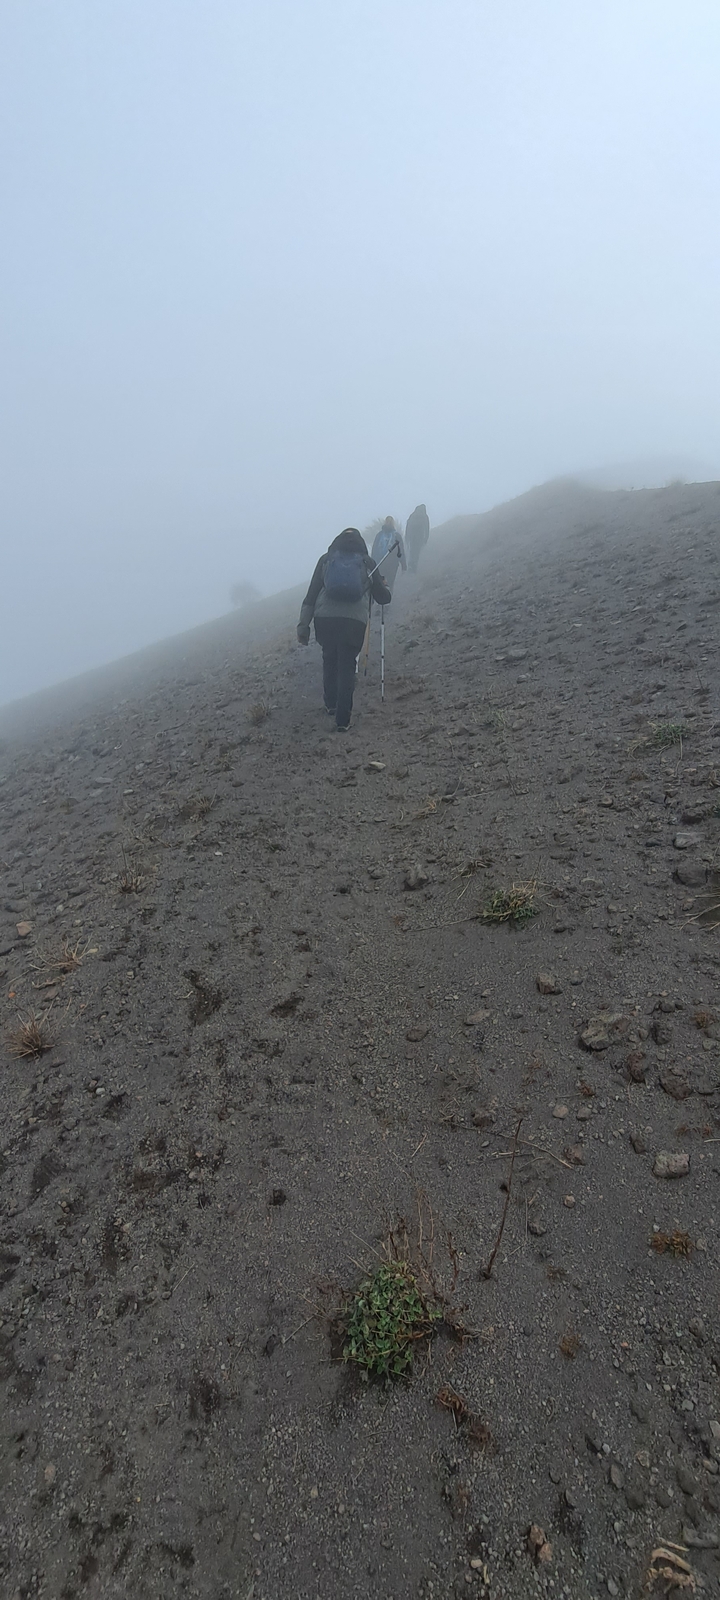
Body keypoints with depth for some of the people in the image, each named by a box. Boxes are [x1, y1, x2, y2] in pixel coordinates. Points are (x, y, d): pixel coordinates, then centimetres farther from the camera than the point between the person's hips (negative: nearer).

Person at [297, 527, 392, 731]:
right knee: (347, 667, 6)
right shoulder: (367, 562, 15)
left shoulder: (326, 559, 16)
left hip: (324, 619, 1)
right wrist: (384, 586, 42)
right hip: (354, 621, -1)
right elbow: (384, 598, 19)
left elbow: (311, 595, 8)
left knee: (329, 661, 23)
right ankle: (342, 719, 1)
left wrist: (303, 626, 8)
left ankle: (331, 704, 35)